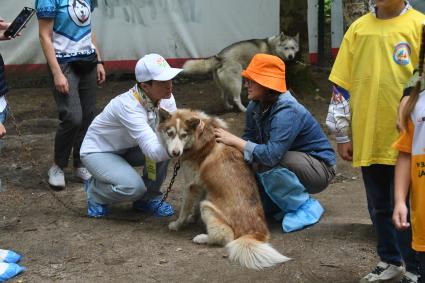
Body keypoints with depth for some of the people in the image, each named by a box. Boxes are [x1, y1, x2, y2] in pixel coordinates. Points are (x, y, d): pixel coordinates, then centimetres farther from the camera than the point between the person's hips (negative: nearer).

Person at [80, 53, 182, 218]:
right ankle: (95, 191, 3)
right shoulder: (129, 106, -36)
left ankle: (148, 198, 1)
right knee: (133, 187, -31)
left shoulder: (166, 99, -16)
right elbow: (153, 151, -43)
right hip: (97, 151, -7)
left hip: (126, 149, 7)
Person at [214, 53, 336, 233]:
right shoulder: (256, 107, -2)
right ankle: (286, 202, 12)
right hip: (291, 164, 8)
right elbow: (249, 139, -3)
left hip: (319, 169, -8)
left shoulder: (287, 111, -29)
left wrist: (234, 141, -32)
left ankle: (306, 207, -11)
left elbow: (272, 155, -38)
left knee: (267, 164, -33)